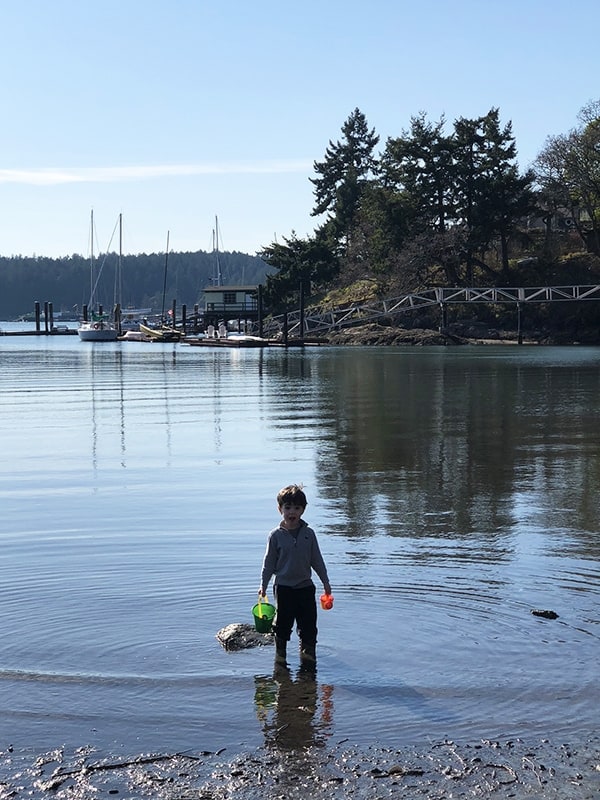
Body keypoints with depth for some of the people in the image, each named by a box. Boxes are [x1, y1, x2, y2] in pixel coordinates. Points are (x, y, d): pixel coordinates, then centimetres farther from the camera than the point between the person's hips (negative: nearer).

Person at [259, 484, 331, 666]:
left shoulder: (308, 534, 0)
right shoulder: (276, 535, -5)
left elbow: (317, 560, 8)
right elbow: (269, 562, 1)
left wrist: (325, 581, 10)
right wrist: (263, 585, 1)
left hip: (305, 586, 2)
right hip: (283, 587, -2)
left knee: (308, 622, 5)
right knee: (282, 623, 5)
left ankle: (308, 651, 19)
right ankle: (280, 653, 20)